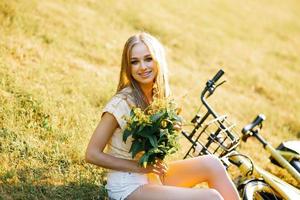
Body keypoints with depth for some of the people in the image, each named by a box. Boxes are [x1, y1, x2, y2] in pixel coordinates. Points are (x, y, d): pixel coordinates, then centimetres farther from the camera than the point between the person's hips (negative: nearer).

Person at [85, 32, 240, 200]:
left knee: (211, 164, -12)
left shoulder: (159, 95, 3)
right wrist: (139, 167, -18)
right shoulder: (121, 103, -19)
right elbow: (92, 154, -17)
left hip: (152, 174, 7)